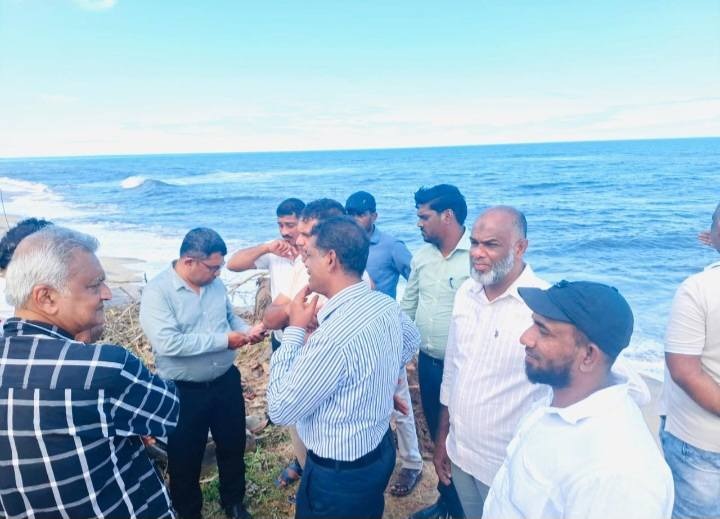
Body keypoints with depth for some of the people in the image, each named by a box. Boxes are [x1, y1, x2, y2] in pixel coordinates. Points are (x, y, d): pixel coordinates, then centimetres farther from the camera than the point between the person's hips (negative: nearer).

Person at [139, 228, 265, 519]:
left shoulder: (215, 283, 0)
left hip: (226, 381, 6)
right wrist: (223, 340, -26)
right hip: (184, 392, -6)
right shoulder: (157, 291, -20)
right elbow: (167, 342, -31)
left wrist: (247, 331, -8)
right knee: (185, 458, 14)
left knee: (233, 446, 21)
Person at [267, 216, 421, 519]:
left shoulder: (334, 335, -34)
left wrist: (295, 330, -19)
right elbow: (411, 341, 16)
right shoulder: (386, 305, -8)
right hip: (380, 450, 7)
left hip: (340, 475, -7)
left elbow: (280, 409, -23)